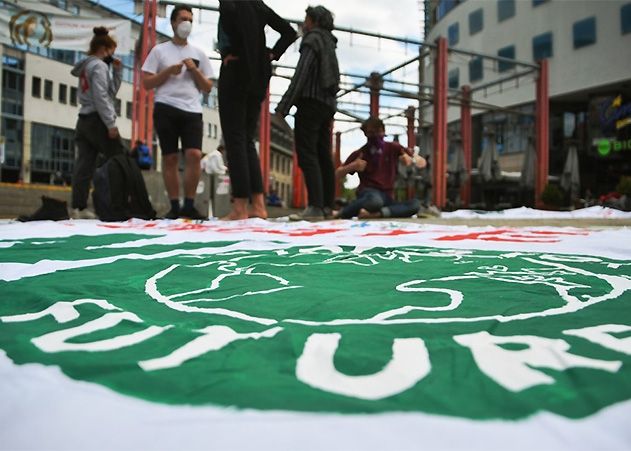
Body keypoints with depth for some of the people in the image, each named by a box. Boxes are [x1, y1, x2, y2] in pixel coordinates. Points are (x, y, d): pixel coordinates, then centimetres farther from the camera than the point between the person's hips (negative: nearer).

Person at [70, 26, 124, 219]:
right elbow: (101, 97, -16)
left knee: (84, 165, 0)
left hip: (84, 121, 9)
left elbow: (111, 91, 23)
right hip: (97, 121, -9)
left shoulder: (86, 66, 22)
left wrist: (117, 71, 16)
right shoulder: (99, 66, -6)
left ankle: (78, 208, -4)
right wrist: (111, 123, -19)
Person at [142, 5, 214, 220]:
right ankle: (174, 206, 5)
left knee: (194, 154, -15)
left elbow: (207, 88, 14)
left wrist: (194, 70, -1)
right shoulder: (159, 50, 11)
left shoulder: (198, 54, 17)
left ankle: (189, 205, -6)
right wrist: (168, 71, -6)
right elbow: (147, 83, 6)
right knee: (170, 158, -1)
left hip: (192, 110, 1)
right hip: (166, 109, -1)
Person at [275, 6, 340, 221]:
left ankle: (315, 207, -21)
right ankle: (327, 205, 8)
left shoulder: (312, 39, -3)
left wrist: (283, 106, -16)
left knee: (307, 155, -14)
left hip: (312, 102, -9)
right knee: (323, 156, 7)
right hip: (328, 104, 9)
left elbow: (300, 75, -14)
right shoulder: (329, 43, 23)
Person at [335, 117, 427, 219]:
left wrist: (412, 159, -15)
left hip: (386, 197, 3)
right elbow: (338, 174, 5)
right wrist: (352, 166, -13)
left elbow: (422, 163, 7)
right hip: (368, 192, -3)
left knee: (415, 204, -25)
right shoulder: (359, 154, 4)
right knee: (376, 200, -41)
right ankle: (341, 213, -19)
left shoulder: (393, 148, 7)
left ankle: (376, 213, -36)